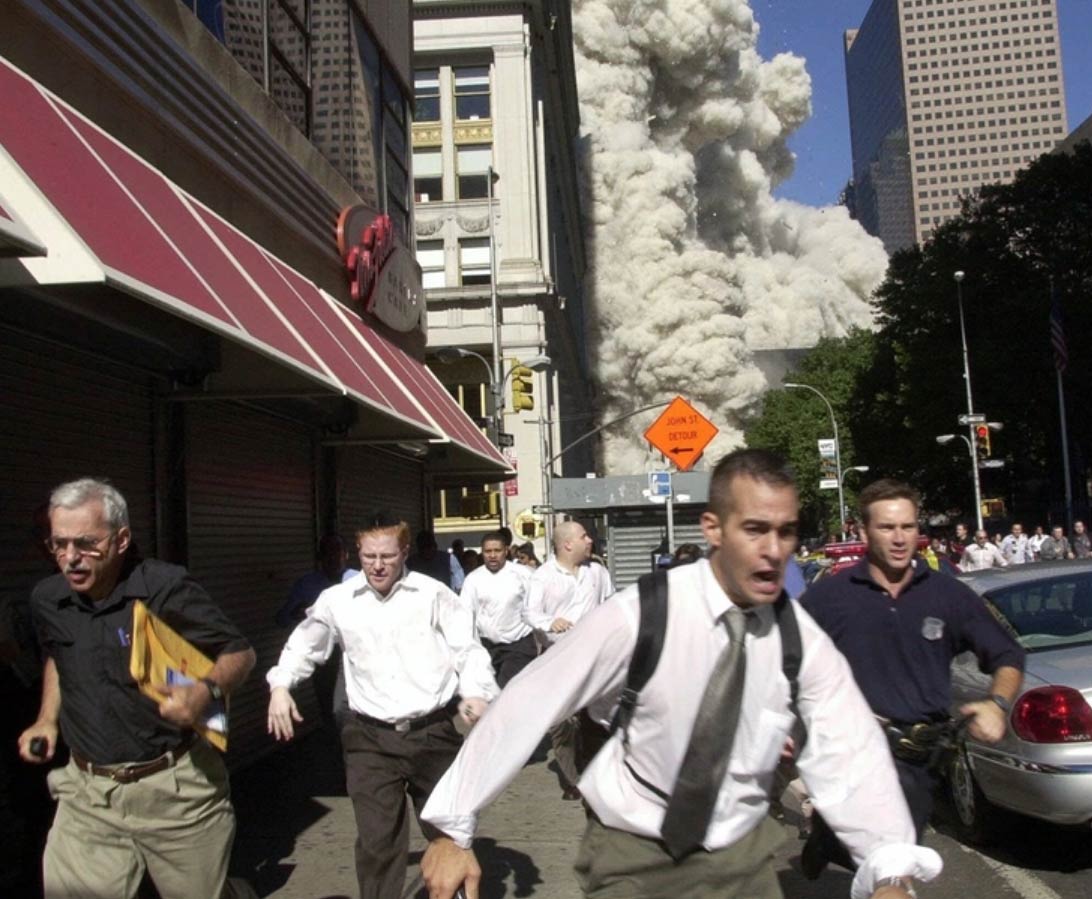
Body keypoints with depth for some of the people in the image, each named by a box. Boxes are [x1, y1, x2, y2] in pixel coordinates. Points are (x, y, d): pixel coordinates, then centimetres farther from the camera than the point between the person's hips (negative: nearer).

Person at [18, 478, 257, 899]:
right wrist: (47, 719, 11)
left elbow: (240, 653, -9)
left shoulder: (166, 588, -17)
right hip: (88, 791, 4)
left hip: (175, 785, -4)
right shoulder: (47, 599, 0)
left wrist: (207, 690, -27)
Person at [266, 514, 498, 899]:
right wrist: (280, 685, 3)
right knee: (376, 840, -1)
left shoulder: (433, 594, -3)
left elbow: (468, 649, -3)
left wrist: (475, 693, -21)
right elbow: (304, 646, 19)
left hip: (433, 732, 0)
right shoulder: (336, 600, 4)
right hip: (370, 738, 1)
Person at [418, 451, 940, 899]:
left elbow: (847, 751, -15)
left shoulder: (801, 638, -10)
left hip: (741, 853, 3)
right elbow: (527, 706, -18)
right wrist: (454, 831, -15)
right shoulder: (639, 616, -22)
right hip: (634, 853, -3)